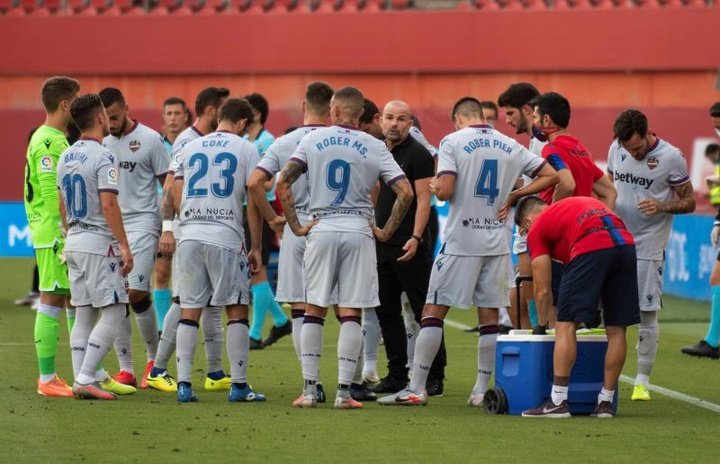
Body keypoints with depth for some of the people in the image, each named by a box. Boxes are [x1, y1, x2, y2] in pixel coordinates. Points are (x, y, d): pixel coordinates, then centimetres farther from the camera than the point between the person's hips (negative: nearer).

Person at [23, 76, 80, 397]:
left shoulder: (56, 140, 17)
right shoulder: (48, 142, -15)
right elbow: (52, 195, -20)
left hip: (65, 235, 10)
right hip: (54, 235, -10)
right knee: (52, 301, -6)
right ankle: (47, 379, -3)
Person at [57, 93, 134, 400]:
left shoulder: (66, 157, 11)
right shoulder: (104, 157, -13)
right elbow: (108, 204, -19)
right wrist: (124, 246, -16)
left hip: (74, 242, 8)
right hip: (99, 241, -8)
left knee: (83, 314, 10)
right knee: (114, 313, -6)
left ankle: (81, 381, 7)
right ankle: (85, 379, -13)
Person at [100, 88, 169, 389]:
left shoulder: (149, 139, -4)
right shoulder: (102, 143, 9)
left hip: (142, 224, -5)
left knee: (136, 292, -13)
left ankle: (154, 358, 8)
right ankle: (125, 369, 7)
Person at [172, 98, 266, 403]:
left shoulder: (190, 148, 13)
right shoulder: (245, 149, 2)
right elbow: (253, 201, -1)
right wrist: (256, 247, 5)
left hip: (189, 236, 3)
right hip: (226, 237, -3)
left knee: (189, 310, 7)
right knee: (237, 309, 5)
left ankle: (183, 384, 2)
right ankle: (239, 385, 4)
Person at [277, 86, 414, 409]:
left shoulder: (313, 140, 2)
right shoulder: (374, 148, 1)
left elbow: (282, 184, -4)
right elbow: (405, 192, -5)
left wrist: (296, 226, 2)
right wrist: (386, 231, 4)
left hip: (321, 230, 0)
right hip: (359, 231, 0)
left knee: (314, 310, 8)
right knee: (350, 314, 2)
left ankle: (310, 390, 4)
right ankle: (343, 392, -3)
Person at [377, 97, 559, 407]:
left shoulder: (453, 142, -5)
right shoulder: (510, 147, 9)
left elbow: (445, 191, -14)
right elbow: (550, 175, 11)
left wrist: (433, 188, 9)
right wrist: (513, 196, 12)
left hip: (461, 241, -4)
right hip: (497, 242, 4)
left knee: (433, 311, 1)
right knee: (489, 317, 8)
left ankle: (416, 388, -1)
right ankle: (482, 390, 9)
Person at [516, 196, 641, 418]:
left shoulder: (537, 229, 20)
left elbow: (543, 290, 18)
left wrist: (542, 325, 35)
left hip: (591, 249, -6)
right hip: (626, 244, 6)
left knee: (566, 325, 2)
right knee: (616, 329, 12)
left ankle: (558, 402, -1)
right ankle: (605, 402, 17)